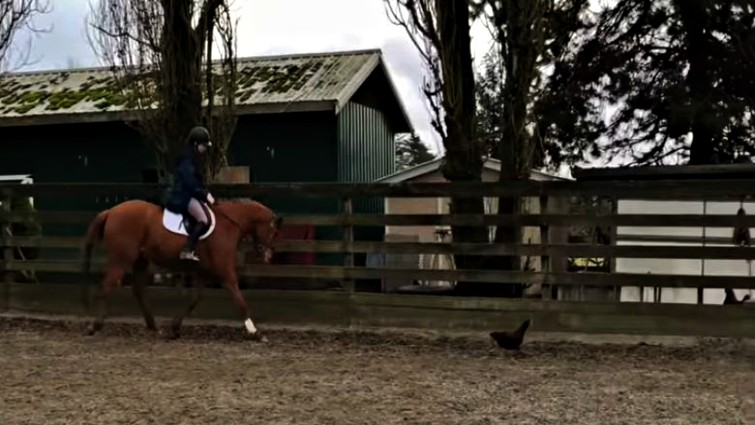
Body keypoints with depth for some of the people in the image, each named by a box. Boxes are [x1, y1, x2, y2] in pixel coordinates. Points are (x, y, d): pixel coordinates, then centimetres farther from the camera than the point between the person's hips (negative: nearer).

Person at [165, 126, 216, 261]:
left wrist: (206, 194, 7)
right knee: (204, 219, -28)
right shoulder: (187, 158, -13)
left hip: (191, 194, 11)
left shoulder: (196, 158, 17)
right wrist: (206, 195, -16)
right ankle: (187, 251, -30)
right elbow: (190, 183, -20)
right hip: (182, 196, -11)